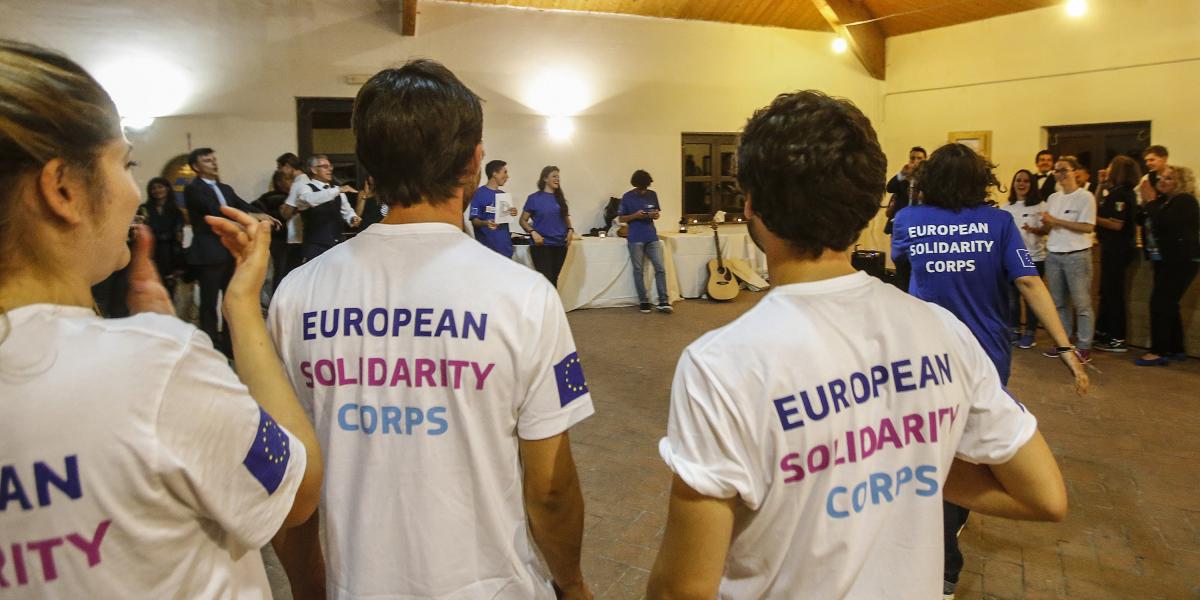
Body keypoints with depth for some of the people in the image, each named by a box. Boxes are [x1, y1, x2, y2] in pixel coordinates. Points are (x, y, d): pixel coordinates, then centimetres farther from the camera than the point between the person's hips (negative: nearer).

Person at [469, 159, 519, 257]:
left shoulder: (503, 195, 14)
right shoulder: (479, 193, -7)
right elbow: (474, 221, -10)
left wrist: (512, 214, -2)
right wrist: (485, 223, -32)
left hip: (505, 247, 7)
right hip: (487, 247, -7)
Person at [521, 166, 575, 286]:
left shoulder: (559, 198, 11)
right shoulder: (534, 198, -3)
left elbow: (566, 217, 22)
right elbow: (523, 220, 0)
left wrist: (570, 230, 3)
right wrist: (533, 232, -16)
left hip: (560, 245, 5)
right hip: (542, 245, -5)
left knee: (554, 280, 11)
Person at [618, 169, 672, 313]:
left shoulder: (652, 195, 7)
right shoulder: (627, 197, -3)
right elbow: (621, 218, 0)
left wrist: (656, 215, -8)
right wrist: (636, 215, -16)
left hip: (652, 237, 3)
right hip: (635, 239, -3)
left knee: (660, 268, -3)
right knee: (638, 270, 2)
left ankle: (663, 301, 2)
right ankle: (643, 301, 12)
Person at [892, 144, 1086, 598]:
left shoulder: (909, 220, -4)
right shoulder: (998, 221, -7)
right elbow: (1030, 285, -15)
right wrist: (1064, 347, -14)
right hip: (987, 356, 0)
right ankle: (957, 516, 44)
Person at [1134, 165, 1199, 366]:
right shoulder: (1162, 200, 14)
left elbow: (1163, 223, -26)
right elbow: (1141, 220, 8)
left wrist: (1150, 202, -16)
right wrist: (1147, 204, -5)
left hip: (1180, 261, -9)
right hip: (1164, 260, 9)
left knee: (1160, 303, -12)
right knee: (1168, 304, 13)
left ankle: (1159, 352, -10)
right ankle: (1176, 349, 22)